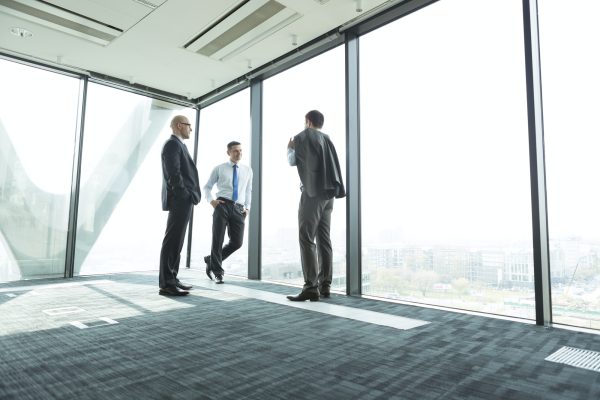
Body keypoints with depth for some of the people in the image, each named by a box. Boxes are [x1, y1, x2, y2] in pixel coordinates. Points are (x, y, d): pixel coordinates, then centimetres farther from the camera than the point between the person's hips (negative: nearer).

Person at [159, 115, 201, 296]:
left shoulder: (178, 145, 23)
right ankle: (166, 284, -5)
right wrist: (185, 197, -17)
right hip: (180, 200, -10)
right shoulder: (172, 144, -8)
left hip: (183, 201, 10)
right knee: (172, 242, -9)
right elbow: (173, 174, -18)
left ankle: (171, 279, 18)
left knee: (176, 242, 12)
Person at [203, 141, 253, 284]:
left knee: (237, 242, -3)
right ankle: (217, 271, 15)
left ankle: (211, 260, 21)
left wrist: (247, 207, 8)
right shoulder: (219, 168, 7)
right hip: (222, 206, -2)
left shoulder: (247, 170, 15)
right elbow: (207, 186, 13)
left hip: (238, 209, 3)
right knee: (217, 240, 0)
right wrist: (211, 200, -5)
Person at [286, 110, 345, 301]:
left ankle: (311, 287, -13)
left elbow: (292, 161, 11)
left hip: (312, 192, -6)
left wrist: (290, 148, 27)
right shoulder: (327, 139, 17)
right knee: (324, 240, 7)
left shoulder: (301, 137, 2)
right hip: (328, 192, 7)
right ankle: (324, 285, 8)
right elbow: (334, 165, 18)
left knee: (306, 239, -8)